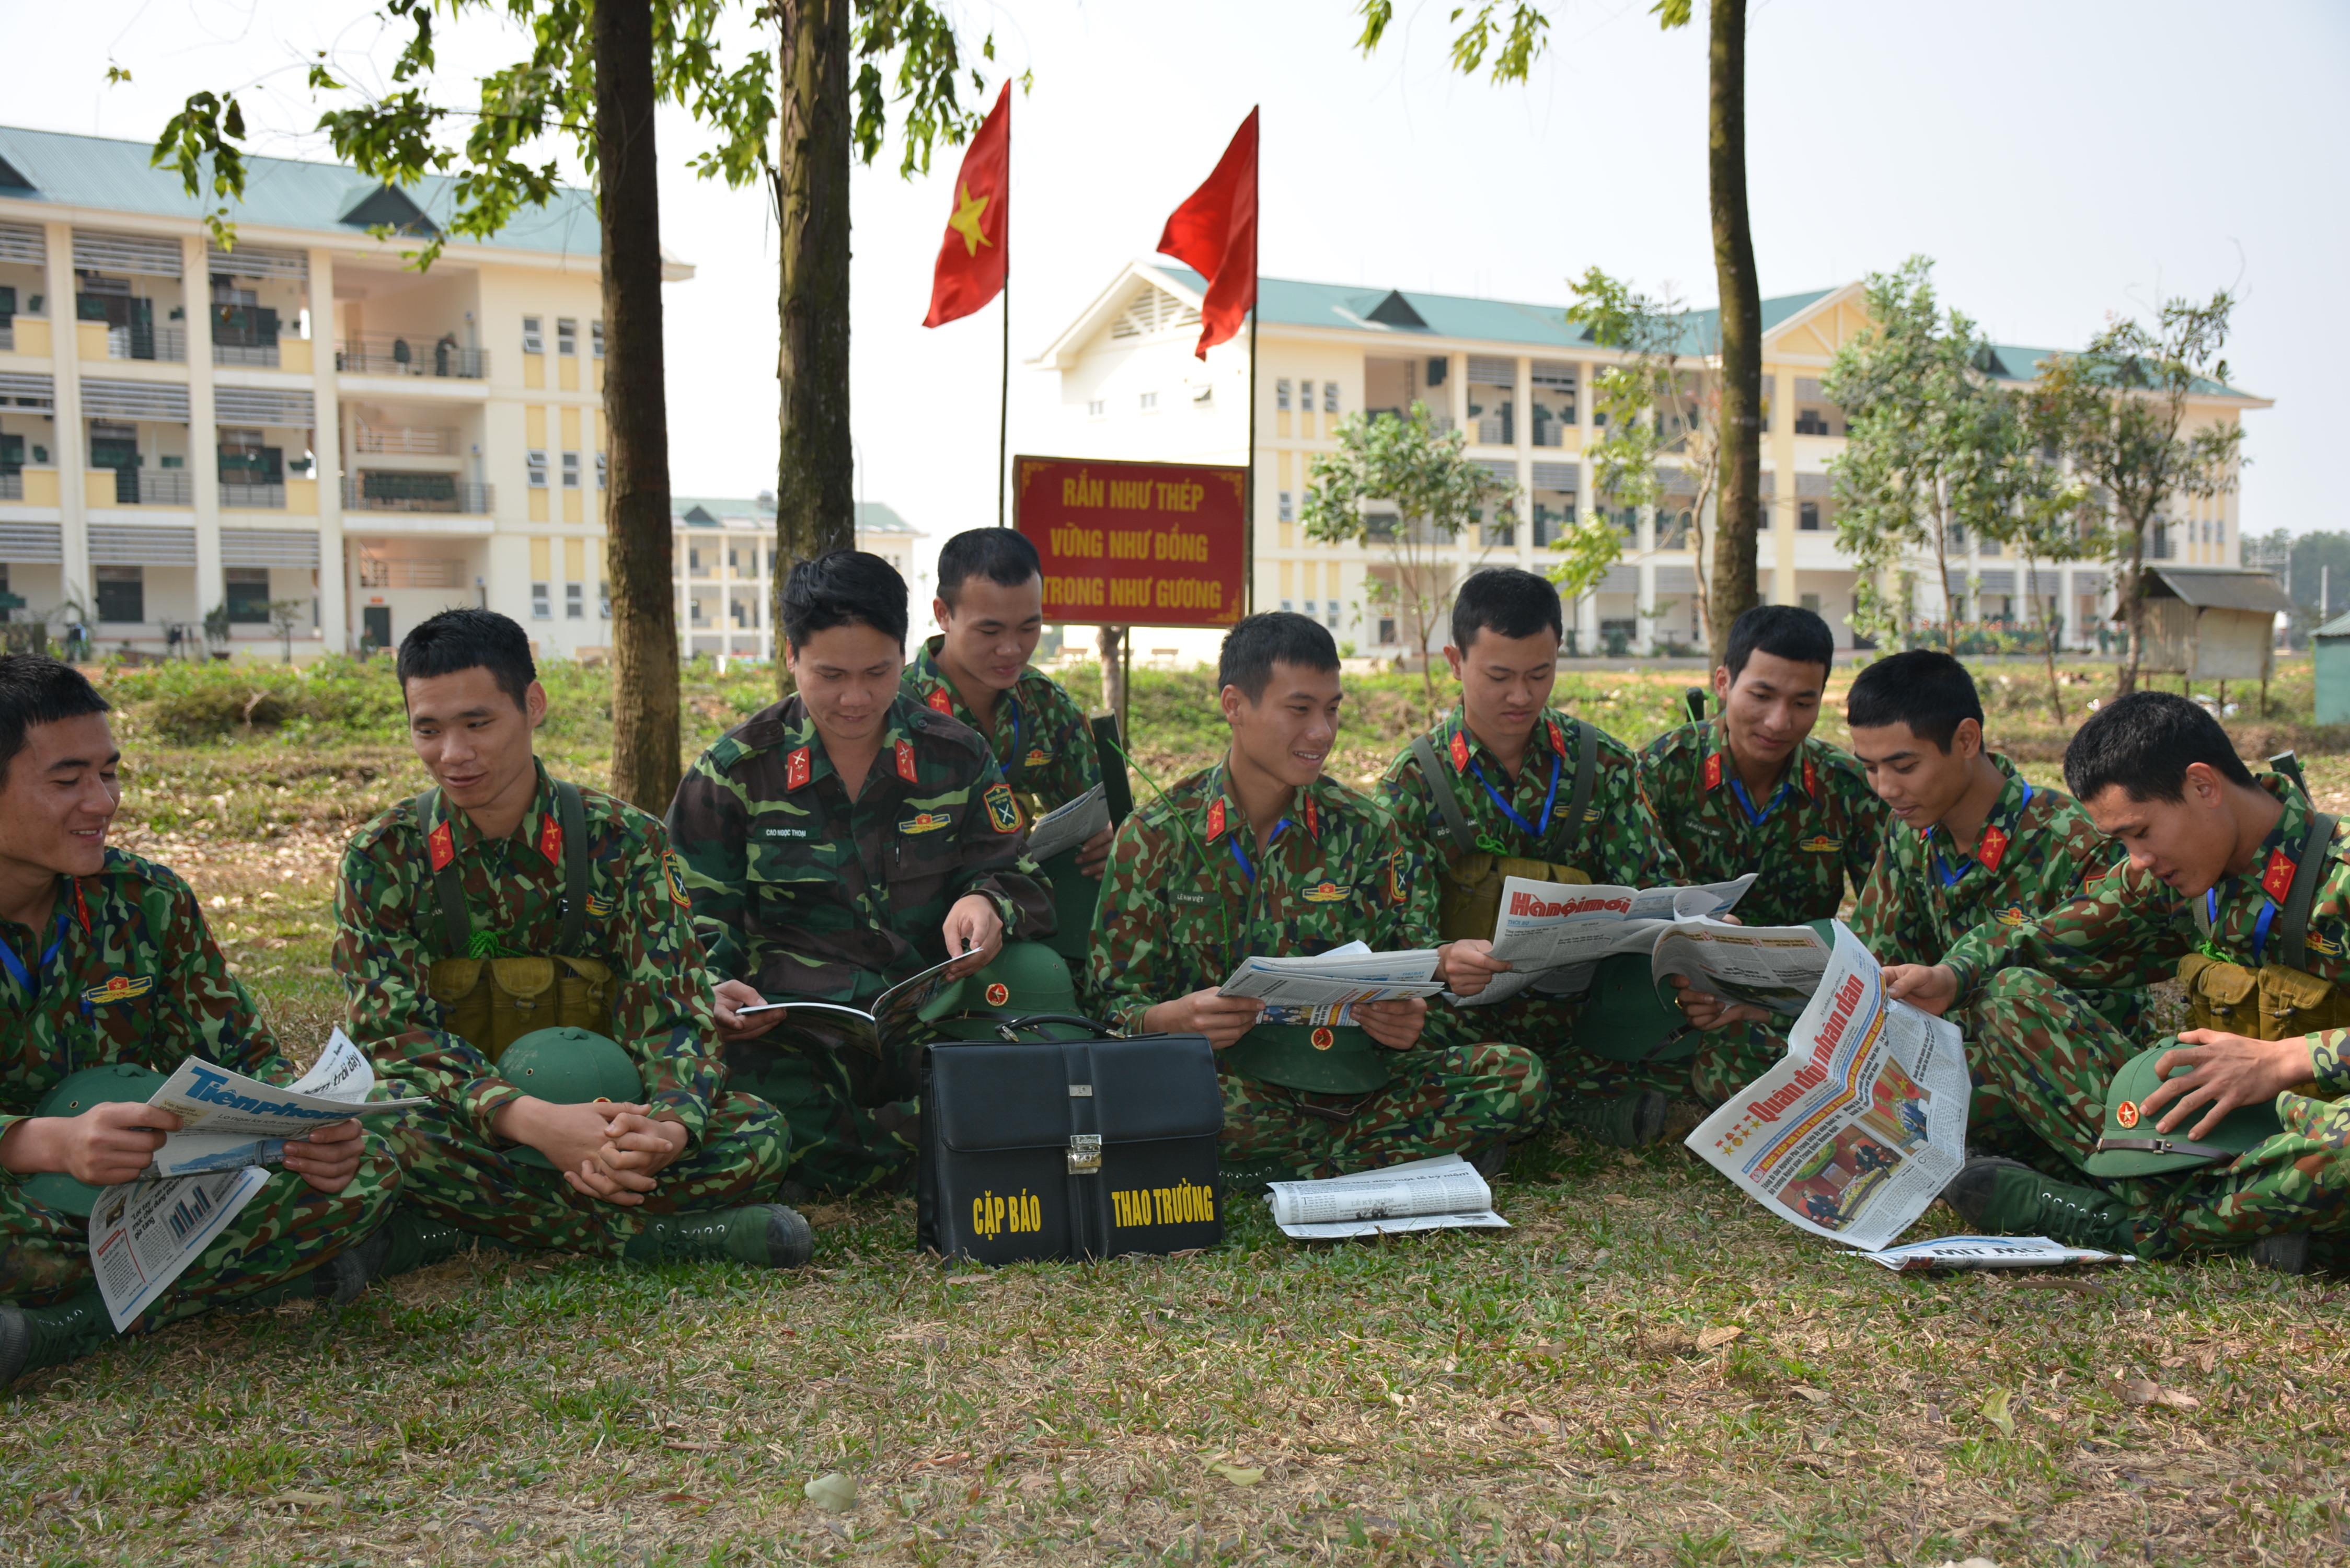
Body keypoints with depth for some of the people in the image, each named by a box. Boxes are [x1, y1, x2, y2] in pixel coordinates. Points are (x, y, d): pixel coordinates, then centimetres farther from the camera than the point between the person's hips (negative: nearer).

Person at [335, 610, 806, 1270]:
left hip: (602, 1113, 1)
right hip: (467, 1125, 0)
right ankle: (656, 1232, -24)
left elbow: (671, 1015, -8)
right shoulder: (383, 856, -3)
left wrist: (670, 1126, -33)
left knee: (756, 1134, -25)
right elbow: (392, 1029, -13)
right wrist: (530, 1120, -32)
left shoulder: (625, 842, -3)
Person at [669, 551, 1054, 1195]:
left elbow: (1012, 872, 13)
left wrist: (988, 903, -13)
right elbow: (697, 912, 9)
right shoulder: (737, 770, 7)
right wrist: (718, 987, -14)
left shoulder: (956, 755, 10)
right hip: (792, 1031, -2)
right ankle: (933, 1135, -9)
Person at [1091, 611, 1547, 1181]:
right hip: (1232, 1084, -2)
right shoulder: (1154, 838, 3)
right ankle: (1372, 1156, -15)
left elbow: (1416, 987, 12)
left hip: (1357, 1080, 3)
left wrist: (1404, 1020, -13)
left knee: (1515, 1076, -22)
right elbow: (1117, 1007, 2)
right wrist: (1176, 1018, -20)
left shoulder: (1369, 831, 11)